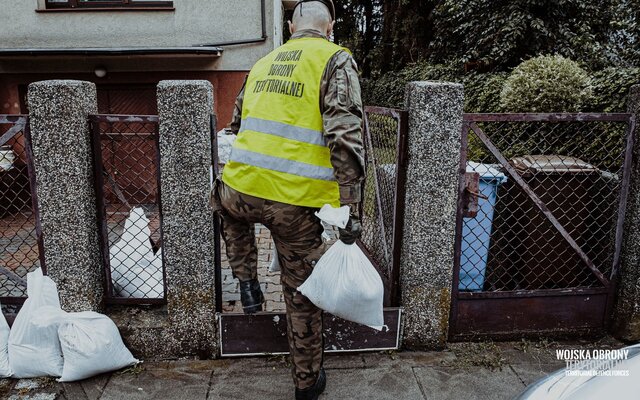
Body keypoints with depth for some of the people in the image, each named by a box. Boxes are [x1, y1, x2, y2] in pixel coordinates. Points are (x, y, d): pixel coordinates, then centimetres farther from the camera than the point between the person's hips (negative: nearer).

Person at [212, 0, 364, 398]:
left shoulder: (264, 62, 18)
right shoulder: (336, 60, 0)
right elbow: (345, 137, -13)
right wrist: (350, 208, -13)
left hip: (241, 189, 4)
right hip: (296, 201, -3)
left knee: (230, 209, 40)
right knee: (302, 293, 12)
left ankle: (248, 283, 33)